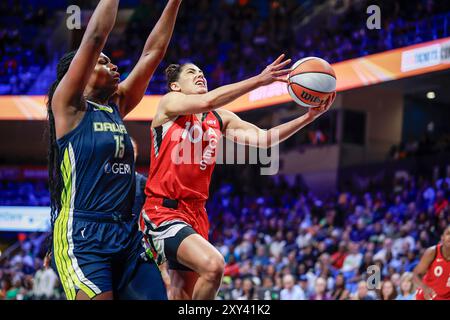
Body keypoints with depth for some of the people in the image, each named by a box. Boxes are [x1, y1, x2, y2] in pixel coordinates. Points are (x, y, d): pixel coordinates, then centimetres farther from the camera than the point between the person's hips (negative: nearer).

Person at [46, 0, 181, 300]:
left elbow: (153, 52, 18)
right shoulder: (69, 105, -1)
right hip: (82, 236, -7)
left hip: (127, 235, 7)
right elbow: (96, 37, -9)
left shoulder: (116, 107, 18)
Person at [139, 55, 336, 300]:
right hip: (163, 212, -7)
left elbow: (262, 139, 3)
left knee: (184, 294, 12)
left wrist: (309, 117, -8)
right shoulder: (169, 103, -3)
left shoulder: (220, 118, 13)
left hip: (196, 214, 7)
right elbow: (207, 102, -23)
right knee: (213, 265, -30)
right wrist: (259, 80, -26)